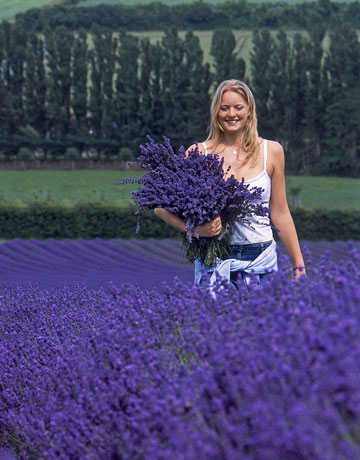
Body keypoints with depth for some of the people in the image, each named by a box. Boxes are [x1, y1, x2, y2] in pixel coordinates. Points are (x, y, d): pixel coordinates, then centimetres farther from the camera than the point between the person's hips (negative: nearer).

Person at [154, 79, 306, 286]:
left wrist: (299, 265, 9)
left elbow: (280, 213, 10)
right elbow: (161, 205, 0)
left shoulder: (271, 151, 6)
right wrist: (194, 229, -17)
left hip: (261, 259, 1)